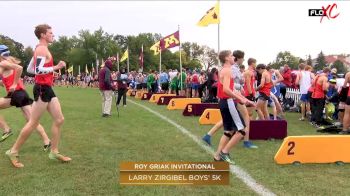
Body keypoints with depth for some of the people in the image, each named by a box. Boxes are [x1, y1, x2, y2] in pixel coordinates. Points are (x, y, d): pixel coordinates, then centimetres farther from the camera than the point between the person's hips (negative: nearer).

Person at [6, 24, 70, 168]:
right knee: (33, 123, -4)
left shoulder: (40, 49, 18)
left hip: (47, 89, 10)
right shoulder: (42, 49, -13)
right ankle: (13, 152, 9)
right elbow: (38, 70, -25)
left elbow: (29, 69, 22)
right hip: (42, 89, -10)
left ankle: (54, 152, 15)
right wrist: (56, 67, -22)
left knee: (59, 120, 8)